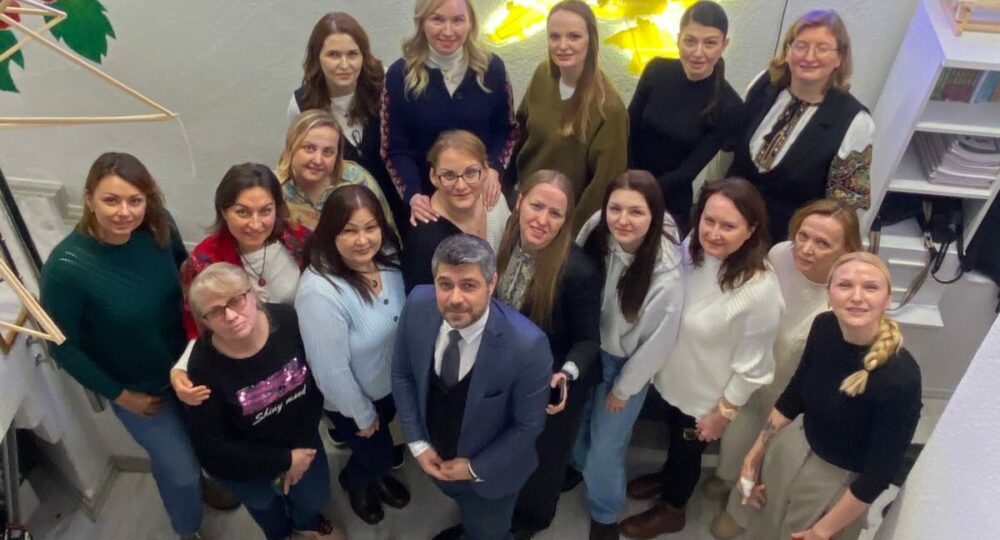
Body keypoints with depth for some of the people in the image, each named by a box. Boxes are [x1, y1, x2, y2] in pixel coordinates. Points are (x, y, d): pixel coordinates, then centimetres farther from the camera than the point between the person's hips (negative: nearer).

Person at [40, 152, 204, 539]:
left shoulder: (159, 229, -20)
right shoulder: (66, 266, -30)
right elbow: (63, 346, -17)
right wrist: (120, 395, -11)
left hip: (188, 365, 4)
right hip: (139, 388, -3)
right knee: (180, 471, 13)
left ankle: (208, 480, 64)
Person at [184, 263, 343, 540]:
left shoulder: (288, 320, -26)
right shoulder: (203, 367, -32)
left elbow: (318, 381, -10)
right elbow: (212, 450, -23)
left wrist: (304, 443, -11)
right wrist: (285, 460, -19)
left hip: (300, 439, 2)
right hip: (242, 463, -2)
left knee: (315, 498, 24)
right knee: (264, 504, 26)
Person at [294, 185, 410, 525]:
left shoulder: (388, 257, -18)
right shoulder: (320, 292, -38)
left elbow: (403, 323, -2)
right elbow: (331, 371, -28)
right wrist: (363, 415, -13)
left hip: (391, 382, 5)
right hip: (350, 398, -5)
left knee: (379, 447, 32)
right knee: (376, 455, 21)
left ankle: (376, 473, 65)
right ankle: (354, 482, 56)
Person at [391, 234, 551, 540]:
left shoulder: (526, 345, -37)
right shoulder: (418, 306, -24)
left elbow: (529, 424, -21)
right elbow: (402, 374, -7)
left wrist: (476, 468, -15)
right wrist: (416, 442, -9)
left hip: (489, 469, -4)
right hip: (435, 454, 4)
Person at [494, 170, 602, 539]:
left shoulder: (579, 270, -32)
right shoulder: (505, 244, -15)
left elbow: (588, 339, -21)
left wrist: (566, 374, -38)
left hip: (551, 387, -4)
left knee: (542, 458, 24)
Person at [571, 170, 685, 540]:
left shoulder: (666, 274, -33)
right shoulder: (595, 231, -23)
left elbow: (658, 341, -19)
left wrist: (624, 388, -6)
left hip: (626, 362, -3)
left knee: (606, 444, 11)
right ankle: (579, 464, 60)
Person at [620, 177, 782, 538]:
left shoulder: (760, 290, -34)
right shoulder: (692, 249, -16)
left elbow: (751, 366, -23)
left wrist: (723, 413, -13)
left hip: (706, 396, -5)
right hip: (673, 377, 5)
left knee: (687, 449, 23)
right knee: (673, 436, 32)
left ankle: (671, 509, 52)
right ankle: (668, 476, 63)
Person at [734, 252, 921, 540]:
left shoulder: (900, 378, -32)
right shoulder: (824, 327, -16)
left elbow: (880, 472, -22)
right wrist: (757, 450, 6)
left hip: (838, 481, -4)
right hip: (791, 447, 4)